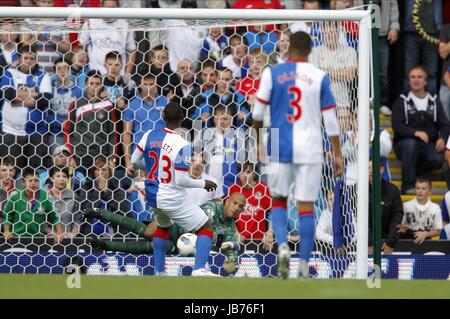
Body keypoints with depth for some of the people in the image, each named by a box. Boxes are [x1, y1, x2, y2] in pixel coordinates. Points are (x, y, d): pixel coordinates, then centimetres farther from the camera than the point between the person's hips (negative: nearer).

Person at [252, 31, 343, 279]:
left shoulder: (272, 73, 1)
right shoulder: (320, 77, 1)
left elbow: (257, 112, 2)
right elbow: (330, 119, 1)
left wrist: (258, 143, 17)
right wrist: (337, 154, 7)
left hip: (280, 147, 0)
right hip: (310, 151, 0)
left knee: (278, 200, 15)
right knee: (306, 205, 3)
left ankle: (282, 246, -9)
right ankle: (304, 265, 2)